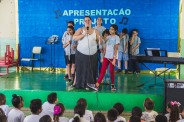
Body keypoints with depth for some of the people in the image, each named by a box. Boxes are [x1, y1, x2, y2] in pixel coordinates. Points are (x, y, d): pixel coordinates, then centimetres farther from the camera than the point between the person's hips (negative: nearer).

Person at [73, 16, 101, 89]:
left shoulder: (95, 31, 8)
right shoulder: (80, 30, 2)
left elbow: (99, 41, 8)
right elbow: (74, 38, -12)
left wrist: (99, 39, -15)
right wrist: (84, 34, -18)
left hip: (92, 54, 2)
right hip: (81, 54, -2)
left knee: (91, 70, 2)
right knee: (81, 69, 0)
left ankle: (91, 84, 7)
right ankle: (81, 84, 6)